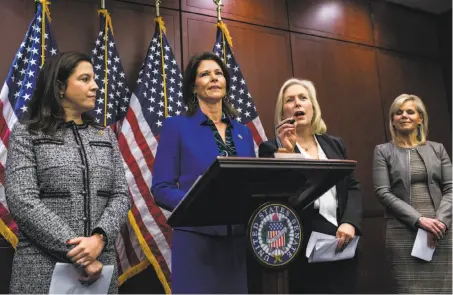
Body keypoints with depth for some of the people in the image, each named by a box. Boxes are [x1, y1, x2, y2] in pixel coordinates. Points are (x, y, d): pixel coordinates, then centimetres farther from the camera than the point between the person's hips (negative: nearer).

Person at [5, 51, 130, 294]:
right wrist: (75, 253, -17)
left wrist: (100, 238, -15)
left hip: (99, 266, 4)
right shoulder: (26, 133, -1)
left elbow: (120, 195, 3)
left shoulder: (105, 136, 10)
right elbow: (22, 201, -11)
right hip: (43, 269, -3)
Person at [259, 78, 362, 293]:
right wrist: (287, 150, -17)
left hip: (342, 243, 5)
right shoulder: (272, 147, 2)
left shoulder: (335, 145, 15)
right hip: (304, 247, -4)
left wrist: (350, 223, -7)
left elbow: (353, 187, 10)